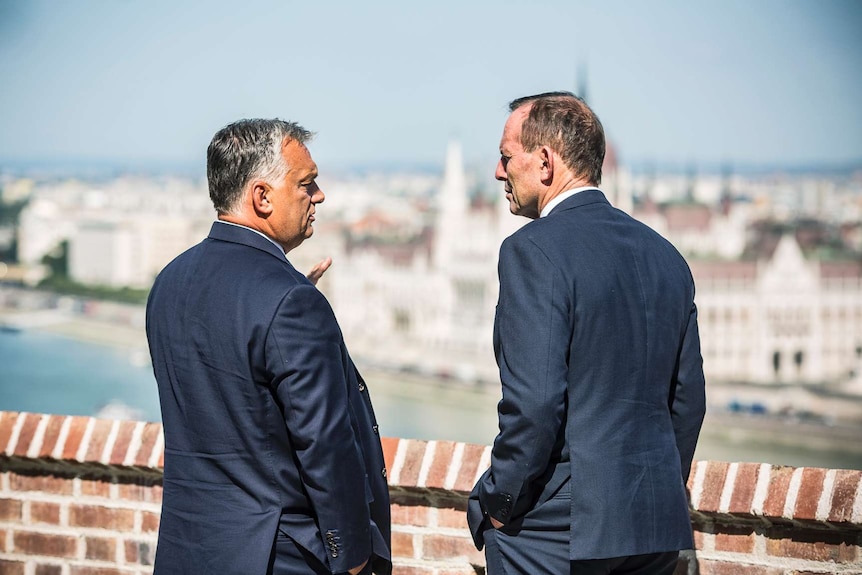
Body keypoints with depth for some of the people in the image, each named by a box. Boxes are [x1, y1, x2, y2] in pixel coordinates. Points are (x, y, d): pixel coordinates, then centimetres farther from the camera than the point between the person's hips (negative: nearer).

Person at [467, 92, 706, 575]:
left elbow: (534, 402, -20)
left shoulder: (534, 250, -13)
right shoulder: (665, 256, 10)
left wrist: (498, 504, -8)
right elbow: (688, 398, 13)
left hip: (552, 534, -7)